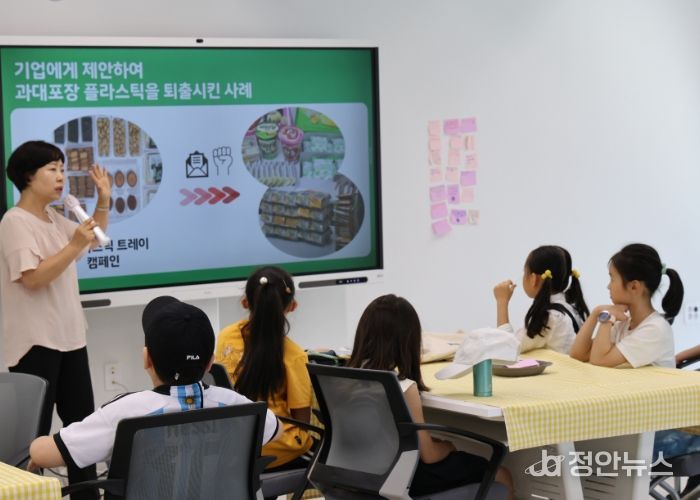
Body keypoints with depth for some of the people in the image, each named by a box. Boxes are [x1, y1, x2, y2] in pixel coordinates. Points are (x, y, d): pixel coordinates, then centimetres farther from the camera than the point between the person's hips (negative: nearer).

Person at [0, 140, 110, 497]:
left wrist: (103, 201, 13)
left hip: (69, 337, 9)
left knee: (82, 423, 14)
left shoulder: (54, 219, 12)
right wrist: (74, 245, -25)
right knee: (34, 431, -7)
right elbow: (33, 278, -24)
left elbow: (93, 240, 28)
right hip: (36, 342, -9)